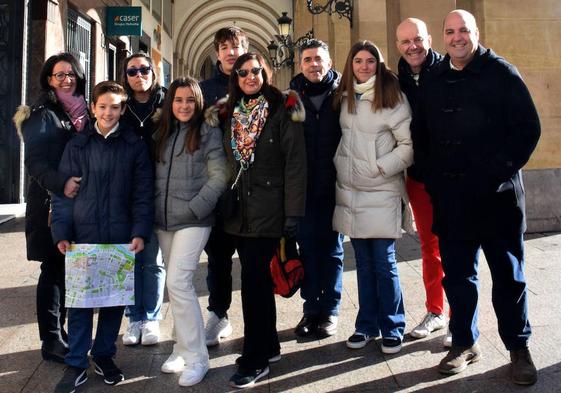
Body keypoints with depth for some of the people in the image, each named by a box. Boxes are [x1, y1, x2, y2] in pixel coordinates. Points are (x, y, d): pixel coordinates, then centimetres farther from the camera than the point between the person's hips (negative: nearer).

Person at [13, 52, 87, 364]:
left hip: (79, 201, 5)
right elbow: (35, 162, -13)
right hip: (51, 202, -5)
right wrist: (61, 183, -28)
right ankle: (51, 340, 11)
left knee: (70, 268, 10)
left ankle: (59, 330, 24)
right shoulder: (41, 114, -3)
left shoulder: (83, 111, 14)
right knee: (54, 268, 0)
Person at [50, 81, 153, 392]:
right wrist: (61, 233, -5)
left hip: (121, 237, 0)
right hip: (83, 235, 0)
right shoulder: (77, 145, 7)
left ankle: (104, 356, 27)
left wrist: (140, 232, -9)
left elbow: (143, 193, 1)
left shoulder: (134, 146, 4)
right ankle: (76, 365, 16)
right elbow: (63, 192, 5)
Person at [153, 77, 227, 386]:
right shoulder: (162, 134, 14)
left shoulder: (208, 133, -3)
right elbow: (155, 176, 16)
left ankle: (196, 358, -2)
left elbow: (219, 177, -9)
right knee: (178, 284, 11)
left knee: (178, 282, -13)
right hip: (164, 221, 6)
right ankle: (183, 348, 23)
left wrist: (193, 208, -14)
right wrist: (154, 209, 6)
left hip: (193, 221, -6)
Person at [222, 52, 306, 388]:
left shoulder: (282, 111, -5)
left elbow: (295, 163, -10)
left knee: (253, 278, -8)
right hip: (240, 210, 6)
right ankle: (269, 345, 28)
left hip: (268, 210, -6)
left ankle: (255, 359, 5)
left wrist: (293, 212, -15)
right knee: (258, 278, 13)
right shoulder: (232, 114, 12)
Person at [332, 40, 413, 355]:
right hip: (350, 191, 5)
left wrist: (380, 167, -13)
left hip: (382, 191, -5)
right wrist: (340, 166, 9)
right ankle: (367, 325, 22)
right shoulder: (345, 97, 11)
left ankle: (393, 329, 13)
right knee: (363, 262, 11)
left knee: (384, 263, -2)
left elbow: (409, 145, -8)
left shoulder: (392, 97, -4)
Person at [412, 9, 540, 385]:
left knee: (508, 273, 7)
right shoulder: (433, 82, 11)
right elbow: (420, 135, 16)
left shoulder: (501, 73, 0)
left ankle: (519, 347, 21)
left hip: (498, 194, -3)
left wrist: (501, 170, -12)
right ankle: (465, 342, 24)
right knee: (457, 272, 9)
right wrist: (432, 177, 6)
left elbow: (528, 128, -4)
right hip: (450, 197, 4)